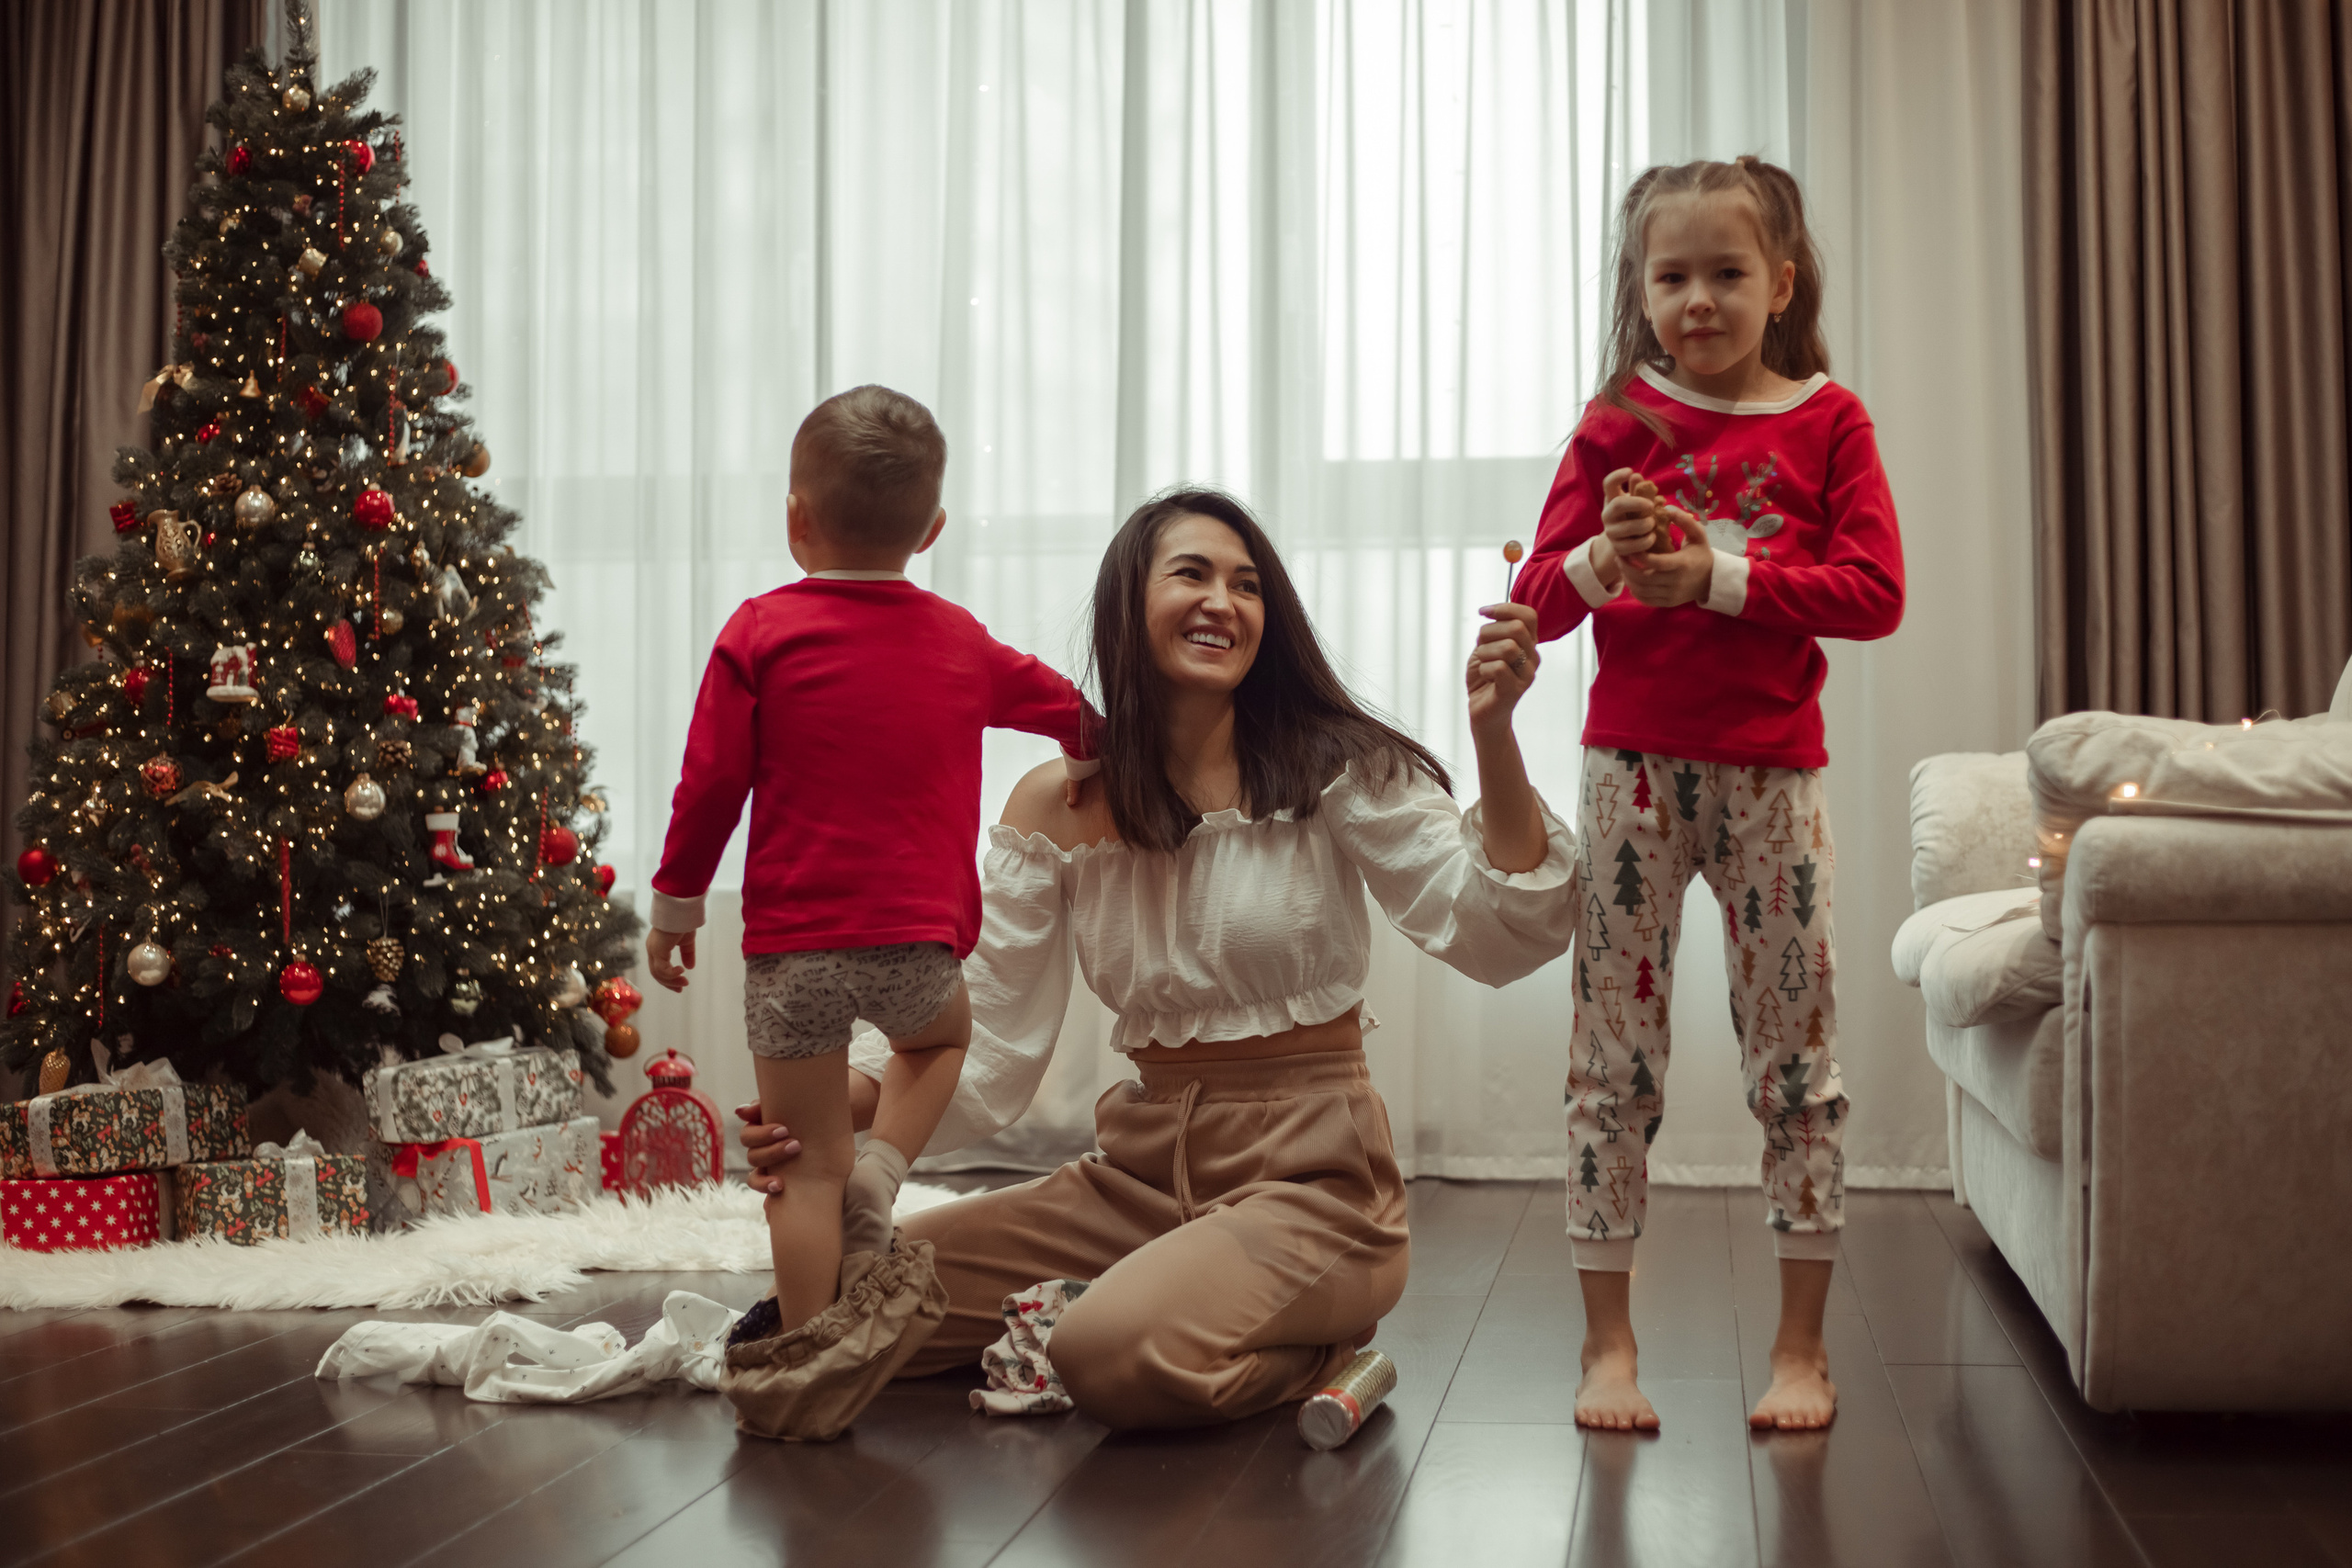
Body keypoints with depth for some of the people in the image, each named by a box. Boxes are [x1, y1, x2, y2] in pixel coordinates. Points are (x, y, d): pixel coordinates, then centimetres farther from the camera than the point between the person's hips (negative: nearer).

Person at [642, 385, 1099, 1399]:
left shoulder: (761, 632, -2)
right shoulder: (963, 645, 9)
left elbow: (710, 784, -3)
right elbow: (1073, 712, 26)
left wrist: (674, 903, 10)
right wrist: (1085, 762, 49)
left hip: (794, 942, -2)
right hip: (921, 937, 2)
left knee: (806, 1163, 6)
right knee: (941, 1037, 34)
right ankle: (879, 1169, 10)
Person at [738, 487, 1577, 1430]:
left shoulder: (1332, 770, -5)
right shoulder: (1056, 806, 3)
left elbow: (1499, 938, -16)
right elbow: (983, 1061, -1)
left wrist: (1492, 733, -29)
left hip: (1309, 1181, -4)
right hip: (1141, 1170, 5)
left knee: (1116, 1356, -30)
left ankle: (1321, 1354, -3)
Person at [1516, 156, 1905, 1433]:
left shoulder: (1826, 421, 4)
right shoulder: (1616, 423, 5)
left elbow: (1874, 592, -7)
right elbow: (1539, 598, 2)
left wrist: (1713, 574, -15)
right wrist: (1606, 558, -19)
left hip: (1772, 768, 0)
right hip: (1632, 763, 0)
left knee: (1797, 1054, 4)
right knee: (1612, 1056, 2)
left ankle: (1802, 1345, 14)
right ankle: (1607, 1341, 10)